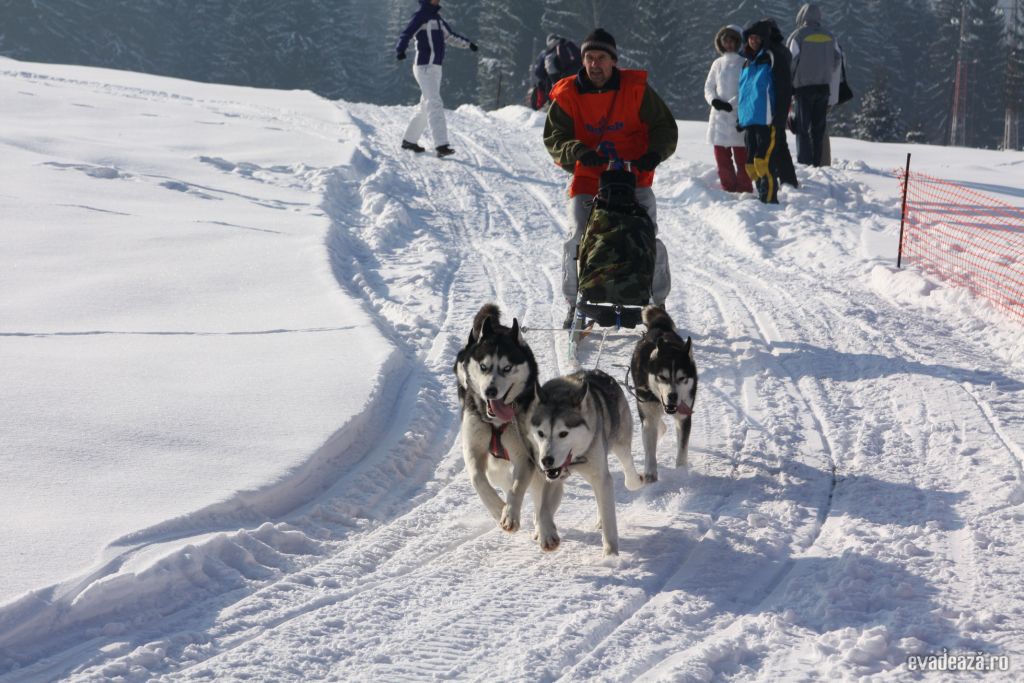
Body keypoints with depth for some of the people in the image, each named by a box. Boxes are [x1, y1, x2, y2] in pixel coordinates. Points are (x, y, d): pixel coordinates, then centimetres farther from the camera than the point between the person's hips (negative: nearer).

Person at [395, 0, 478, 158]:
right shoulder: (421, 15, -8)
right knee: (435, 105, -17)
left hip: (435, 68, 10)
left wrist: (467, 43, 42)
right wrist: (400, 50, -39)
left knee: (426, 106, 15)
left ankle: (409, 140, 25)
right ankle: (441, 146, -25)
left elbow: (450, 36, 33)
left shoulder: (437, 17, 18)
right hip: (425, 67, -10)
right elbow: (406, 34, -21)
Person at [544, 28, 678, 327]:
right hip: (588, 179, 0)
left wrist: (655, 152, -17)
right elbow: (553, 137, -1)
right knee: (577, 240, -11)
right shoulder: (568, 95, -1)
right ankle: (574, 305, 5)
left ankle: (659, 304, 8)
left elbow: (665, 126, 2)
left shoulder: (635, 88, -2)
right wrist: (578, 152, -21)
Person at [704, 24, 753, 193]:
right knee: (721, 156, 6)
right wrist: (714, 100, -4)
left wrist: (731, 104, -17)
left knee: (741, 156, -4)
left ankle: (744, 190, 1)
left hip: (739, 115, -5)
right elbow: (708, 87, 17)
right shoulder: (718, 64, 13)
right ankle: (729, 188, 15)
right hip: (719, 116, 5)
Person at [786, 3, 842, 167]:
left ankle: (804, 163, -10)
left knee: (802, 128, -1)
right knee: (818, 129, 8)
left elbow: (790, 61, -9)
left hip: (803, 86, -4)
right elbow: (837, 60, 17)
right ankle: (817, 163, 5)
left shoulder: (798, 35, -7)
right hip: (824, 87, 4)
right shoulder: (829, 36, 9)